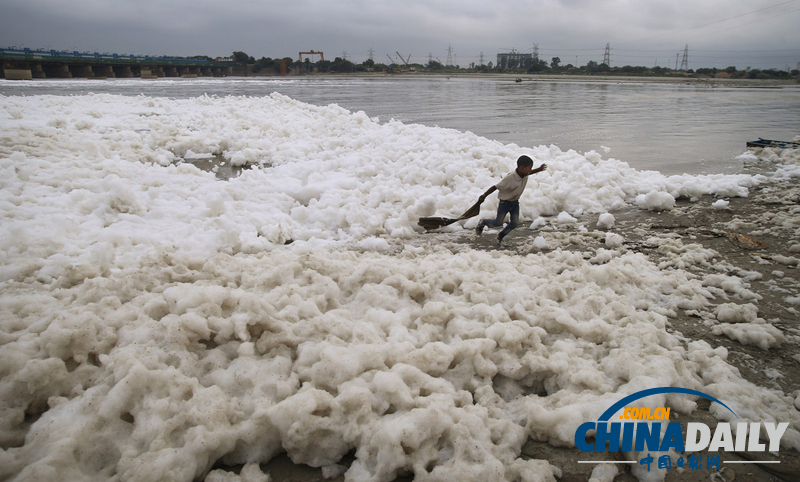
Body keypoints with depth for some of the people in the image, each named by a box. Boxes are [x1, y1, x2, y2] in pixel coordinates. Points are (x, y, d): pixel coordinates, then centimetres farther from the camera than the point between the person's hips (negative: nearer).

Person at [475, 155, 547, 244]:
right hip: (505, 202, -6)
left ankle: (500, 236, 22)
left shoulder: (525, 174, -11)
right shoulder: (510, 178, -32)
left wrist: (539, 169, 10)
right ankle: (482, 222, 32)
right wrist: (484, 195, -21)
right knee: (498, 223, 4)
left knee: (514, 223, 1)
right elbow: (496, 187, -26)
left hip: (515, 202, 6)